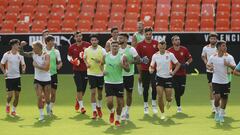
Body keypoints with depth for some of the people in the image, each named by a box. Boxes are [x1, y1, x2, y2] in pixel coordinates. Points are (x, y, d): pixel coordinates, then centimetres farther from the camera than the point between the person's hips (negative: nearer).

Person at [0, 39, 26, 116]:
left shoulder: (20, 55, 2)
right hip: (9, 77, -4)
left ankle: (13, 110, 16)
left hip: (17, 77, 4)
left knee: (17, 95, 2)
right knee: (10, 95, -8)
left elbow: (23, 64, 7)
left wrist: (23, 69, -15)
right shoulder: (7, 55, -8)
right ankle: (8, 105, 24)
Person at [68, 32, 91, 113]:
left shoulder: (87, 45, -2)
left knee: (83, 88, 8)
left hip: (86, 69, 1)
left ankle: (78, 100, 38)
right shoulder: (72, 47, 1)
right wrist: (72, 61, -6)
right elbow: (69, 56, 14)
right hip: (76, 70, -1)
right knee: (79, 88, -10)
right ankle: (81, 106, -5)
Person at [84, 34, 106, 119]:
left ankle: (99, 107, 35)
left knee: (100, 92, 11)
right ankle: (94, 111, -4)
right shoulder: (87, 50, 0)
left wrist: (100, 61, -24)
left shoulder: (102, 50, -4)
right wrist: (87, 64, -2)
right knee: (93, 92, -8)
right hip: (91, 73, 0)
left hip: (100, 73, 0)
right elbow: (84, 58, 17)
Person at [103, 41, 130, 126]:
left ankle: (117, 119, 21)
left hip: (119, 82, 0)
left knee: (119, 102, 3)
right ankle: (112, 112, 25)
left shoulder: (122, 57, -5)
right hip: (108, 82, 0)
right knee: (109, 101, -10)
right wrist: (103, 71, -1)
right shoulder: (106, 56, 1)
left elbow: (128, 69, -3)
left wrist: (123, 66, -24)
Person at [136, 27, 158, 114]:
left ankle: (154, 104, 10)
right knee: (146, 88, 4)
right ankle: (146, 106, 15)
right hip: (144, 70, -1)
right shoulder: (140, 45, -1)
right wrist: (139, 73, 0)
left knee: (154, 86, -6)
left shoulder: (156, 43, 4)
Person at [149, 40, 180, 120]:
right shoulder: (155, 56, -2)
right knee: (160, 97, -9)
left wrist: (173, 72, -12)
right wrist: (151, 70, -19)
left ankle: (169, 101, 40)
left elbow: (178, 64, 2)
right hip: (159, 77, 1)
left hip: (168, 78, -1)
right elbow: (152, 66, 4)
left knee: (168, 97, 1)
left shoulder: (170, 54, -6)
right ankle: (162, 113, 6)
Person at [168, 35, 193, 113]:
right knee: (177, 90, -4)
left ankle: (177, 97, 34)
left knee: (182, 90, -1)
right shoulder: (169, 51, -5)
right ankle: (178, 107, 10)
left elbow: (190, 58, 11)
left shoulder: (184, 49, 1)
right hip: (174, 73, -2)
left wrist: (186, 63, -6)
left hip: (183, 73, 2)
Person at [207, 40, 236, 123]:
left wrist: (228, 65, -36)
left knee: (224, 98, 6)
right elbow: (208, 65, 16)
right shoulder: (212, 57, -1)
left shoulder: (229, 57, -6)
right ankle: (217, 112, 11)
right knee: (217, 97, -15)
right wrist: (209, 68, -7)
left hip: (225, 82, 1)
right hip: (216, 81, -1)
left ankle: (221, 114, 25)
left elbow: (234, 67, -16)